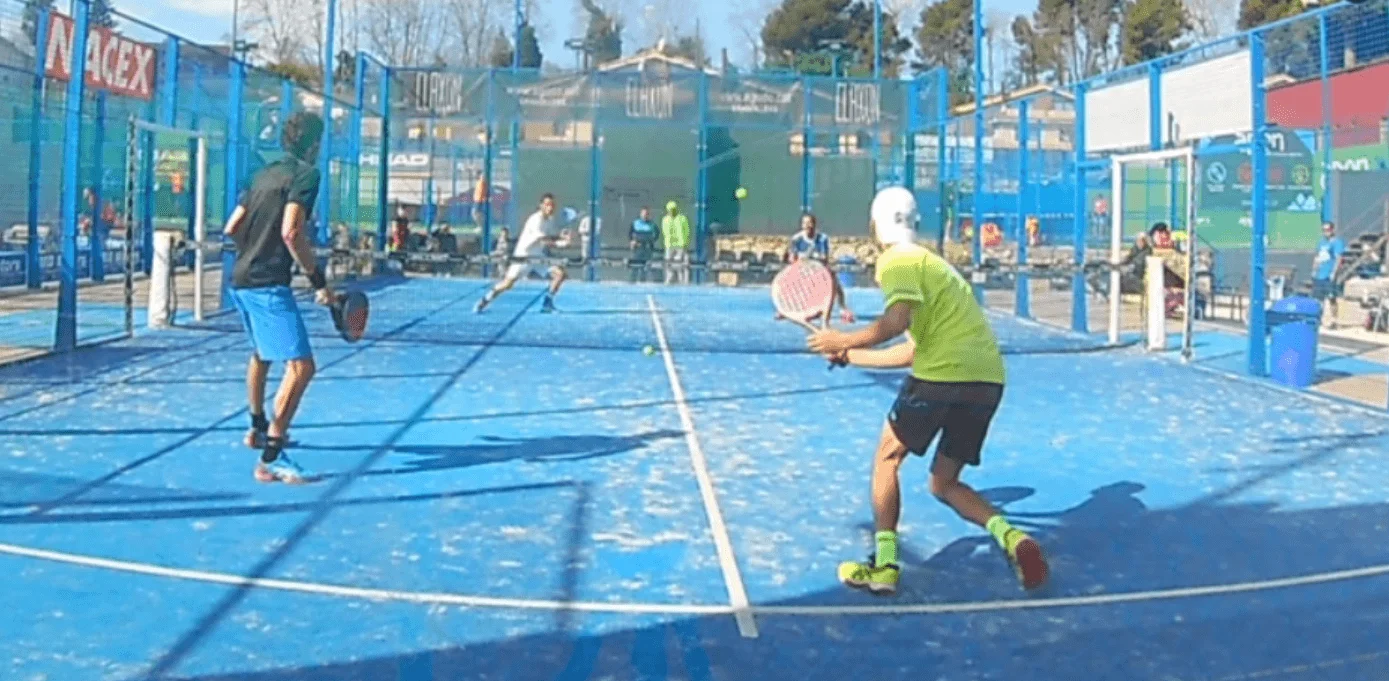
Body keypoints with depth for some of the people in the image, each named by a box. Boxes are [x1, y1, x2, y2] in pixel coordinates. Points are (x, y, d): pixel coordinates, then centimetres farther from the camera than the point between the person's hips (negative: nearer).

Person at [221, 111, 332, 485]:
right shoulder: (305, 173, -8)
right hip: (268, 283, -10)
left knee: (261, 354, 30)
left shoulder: (265, 173, 16)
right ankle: (270, 458, -20)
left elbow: (231, 228, 19)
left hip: (241, 279, 10)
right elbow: (291, 231, -21)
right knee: (301, 366, -14)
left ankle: (258, 428, 48)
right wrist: (318, 281, -17)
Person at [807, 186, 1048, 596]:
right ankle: (1011, 537, -8)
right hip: (987, 378, 8)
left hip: (943, 373, -8)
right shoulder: (926, 262, 29)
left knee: (887, 458, 13)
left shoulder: (897, 260, 1)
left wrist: (846, 340, -6)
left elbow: (898, 320, -19)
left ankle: (883, 566, 8)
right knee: (943, 483, 17)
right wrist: (848, 356, 31)